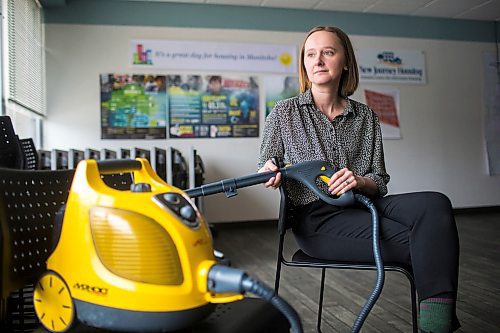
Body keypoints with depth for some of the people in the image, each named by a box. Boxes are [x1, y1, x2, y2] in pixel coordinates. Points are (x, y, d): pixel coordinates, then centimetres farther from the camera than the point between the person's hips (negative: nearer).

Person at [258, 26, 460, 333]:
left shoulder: (365, 116, 11)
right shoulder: (284, 113, 5)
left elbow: (380, 182, 10)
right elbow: (265, 169, 10)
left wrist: (360, 182, -15)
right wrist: (270, 172, -15)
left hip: (362, 205, 4)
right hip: (316, 218, -4)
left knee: (435, 204, -27)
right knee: (422, 243, -24)